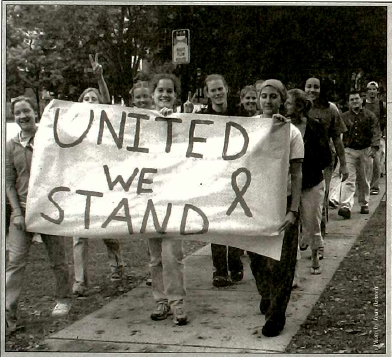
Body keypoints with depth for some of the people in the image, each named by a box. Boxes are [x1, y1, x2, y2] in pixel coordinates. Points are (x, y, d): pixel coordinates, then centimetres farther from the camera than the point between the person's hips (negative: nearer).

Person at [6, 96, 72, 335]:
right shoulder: (12, 146, 5)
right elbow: (9, 183, 6)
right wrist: (17, 213, -4)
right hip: (22, 210, 1)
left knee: (57, 259, 9)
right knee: (15, 262, -6)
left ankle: (63, 299, 30)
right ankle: (8, 316, -5)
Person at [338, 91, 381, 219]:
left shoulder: (370, 116, 5)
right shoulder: (344, 117, 8)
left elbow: (376, 133, -3)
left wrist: (374, 147, -17)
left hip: (365, 151, 0)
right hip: (349, 151, 0)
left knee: (364, 180, 9)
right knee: (348, 179, -12)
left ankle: (364, 204, 25)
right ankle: (346, 207, -21)